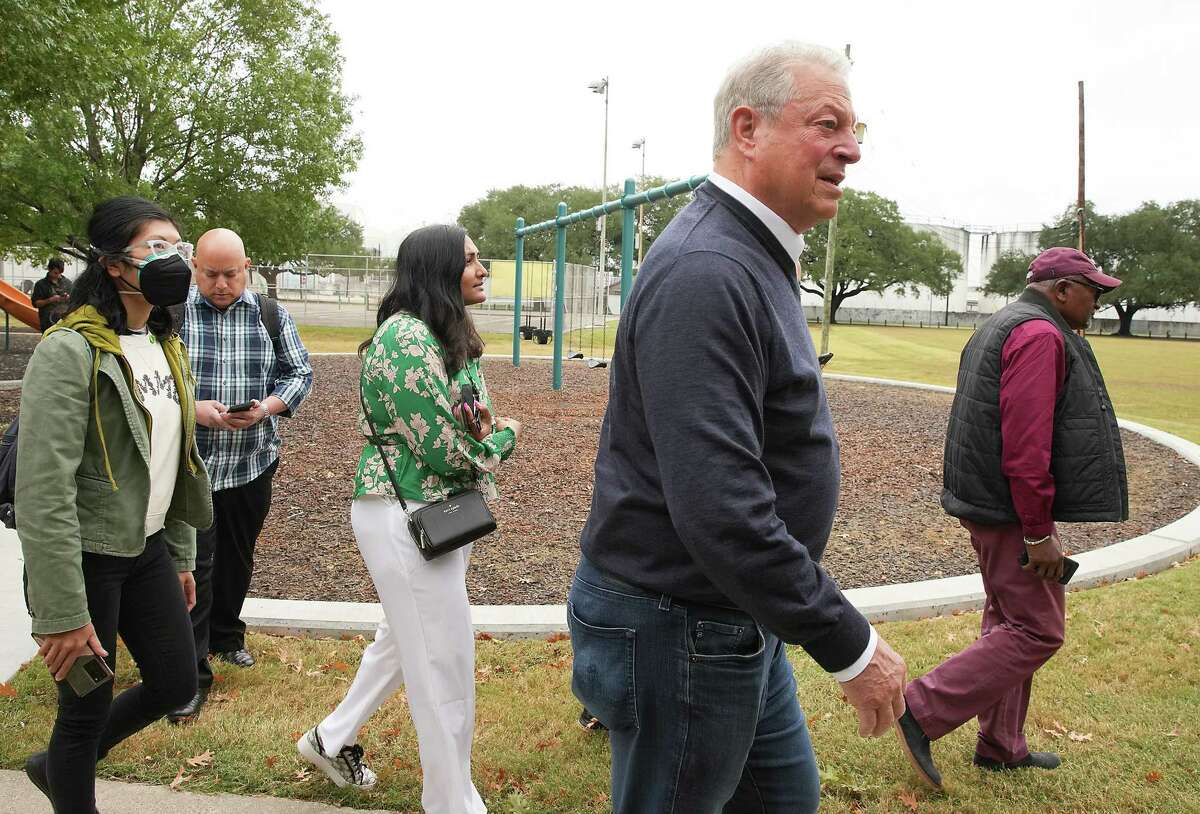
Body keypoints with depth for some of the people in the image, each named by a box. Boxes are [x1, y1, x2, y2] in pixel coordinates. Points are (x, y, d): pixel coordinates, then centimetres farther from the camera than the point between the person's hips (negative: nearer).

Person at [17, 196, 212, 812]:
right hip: (85, 557, -8)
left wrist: (180, 556, 17)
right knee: (88, 708, 7)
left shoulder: (165, 347, 7)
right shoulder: (70, 352, -19)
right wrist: (63, 614, -23)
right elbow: (44, 491, -23)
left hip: (146, 550, 8)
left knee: (176, 682, 14)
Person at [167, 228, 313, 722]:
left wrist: (268, 407, -12)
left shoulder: (271, 316, 4)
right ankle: (192, 673, 4)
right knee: (193, 566, -5)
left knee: (238, 557, 18)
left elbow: (300, 373, 6)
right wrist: (193, 408, -19)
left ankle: (226, 636, 40)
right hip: (190, 463, -3)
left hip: (254, 463, 3)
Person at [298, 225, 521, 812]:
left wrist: (487, 433, -6)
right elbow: (444, 451, -23)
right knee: (444, 664, 1)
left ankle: (332, 740, 44)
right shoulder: (408, 339, -21)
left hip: (437, 513, 10)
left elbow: (467, 420, 18)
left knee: (406, 637, 25)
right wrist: (504, 436, -5)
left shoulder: (444, 336, 11)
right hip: (408, 517, -10)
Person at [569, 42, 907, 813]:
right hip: (676, 629, -10)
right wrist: (852, 646, -23)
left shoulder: (751, 259, 9)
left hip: (738, 621, 10)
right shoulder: (705, 273, -25)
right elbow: (719, 510, -32)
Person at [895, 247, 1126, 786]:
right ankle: (922, 711, -4)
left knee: (1011, 623, 17)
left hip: (988, 501, 11)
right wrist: (1038, 532, -21)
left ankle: (1001, 747, 27)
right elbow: (1025, 444, -24)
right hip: (1014, 511, -11)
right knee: (1038, 631, -5)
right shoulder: (1041, 335, -16)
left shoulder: (1004, 327, 18)